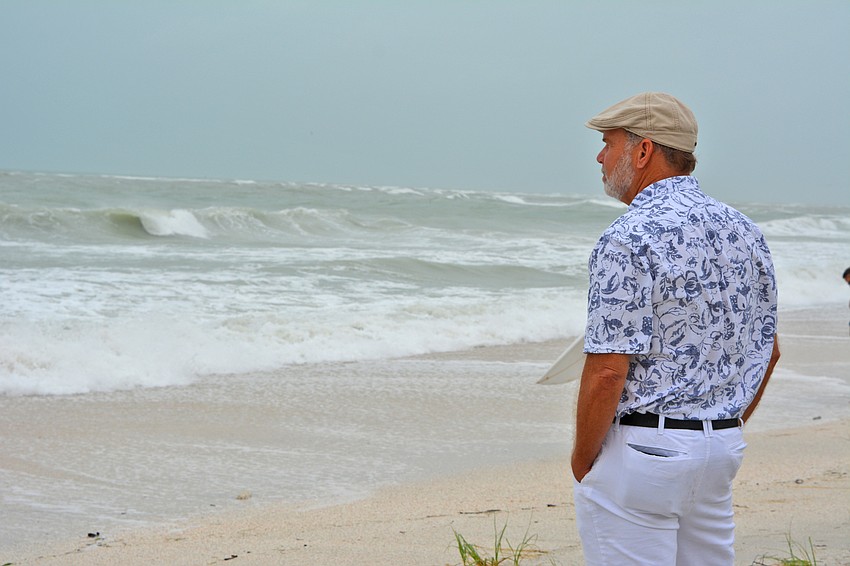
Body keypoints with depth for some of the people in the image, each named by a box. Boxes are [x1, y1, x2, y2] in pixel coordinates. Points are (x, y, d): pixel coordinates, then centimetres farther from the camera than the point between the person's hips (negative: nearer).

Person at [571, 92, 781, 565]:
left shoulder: (630, 240, -16)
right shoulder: (745, 231, 8)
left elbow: (607, 371, -20)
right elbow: (768, 350, 15)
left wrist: (582, 460, -7)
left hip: (639, 450, -8)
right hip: (722, 450, 8)